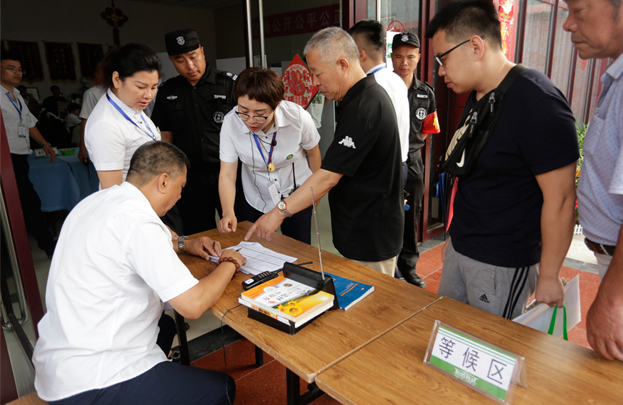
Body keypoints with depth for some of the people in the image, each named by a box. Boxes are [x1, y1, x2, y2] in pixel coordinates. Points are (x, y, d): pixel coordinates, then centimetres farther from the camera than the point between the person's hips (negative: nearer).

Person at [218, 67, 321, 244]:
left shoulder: (299, 117, -26)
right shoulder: (231, 122, -23)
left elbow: (313, 153, -6)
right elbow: (227, 173, -21)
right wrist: (228, 213, -37)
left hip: (297, 197, -1)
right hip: (256, 202, 1)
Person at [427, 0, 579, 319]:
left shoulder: (537, 105, -20)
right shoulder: (476, 98, 7)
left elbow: (560, 199, -19)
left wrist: (548, 277, -14)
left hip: (502, 264, -8)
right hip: (460, 250, 8)